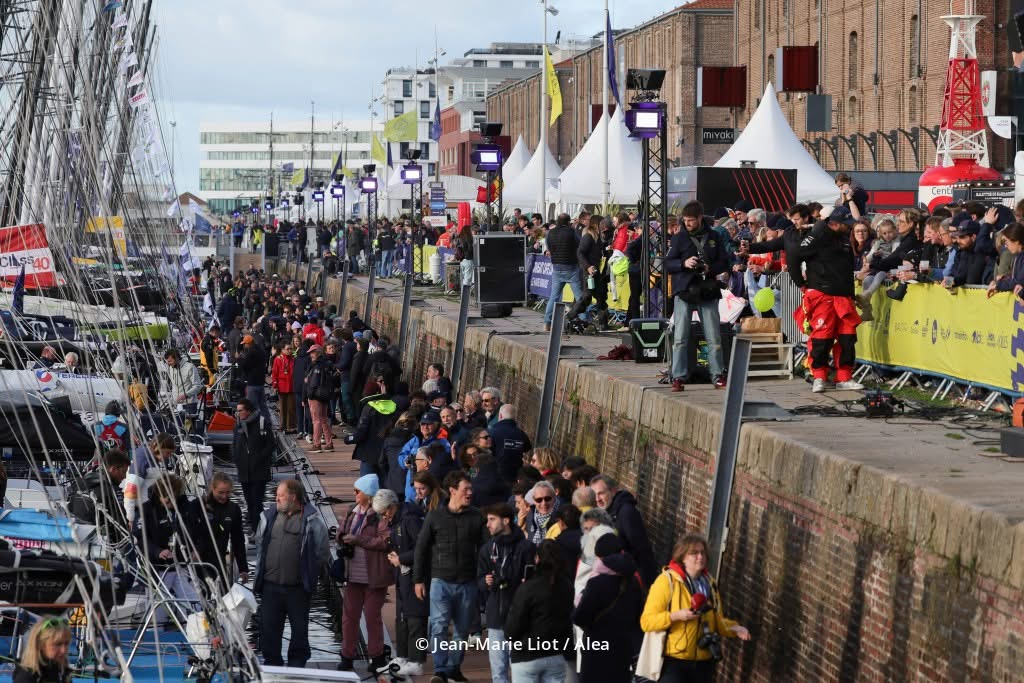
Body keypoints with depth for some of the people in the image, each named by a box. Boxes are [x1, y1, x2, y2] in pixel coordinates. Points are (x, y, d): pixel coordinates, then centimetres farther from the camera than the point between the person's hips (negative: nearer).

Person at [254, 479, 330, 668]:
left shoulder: (311, 520, -6)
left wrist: (309, 573, 0)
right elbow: (259, 544, 18)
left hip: (298, 587, -4)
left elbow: (322, 553, -3)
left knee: (299, 628, 7)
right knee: (268, 625, 6)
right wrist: (261, 571, 14)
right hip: (271, 584, 4)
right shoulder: (269, 517, 9)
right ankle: (271, 662, 17)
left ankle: (297, 663, 19)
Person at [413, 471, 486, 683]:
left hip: (467, 583, 2)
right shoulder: (435, 517, -1)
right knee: (439, 626, -12)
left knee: (462, 629, 9)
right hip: (441, 581, -2)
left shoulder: (477, 518, 2)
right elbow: (421, 548, 5)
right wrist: (418, 579, 3)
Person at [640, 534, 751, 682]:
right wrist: (676, 616, -26)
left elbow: (718, 621, 19)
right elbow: (646, 621, -13)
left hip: (703, 662, 6)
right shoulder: (667, 581, -10)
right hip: (674, 661, -6)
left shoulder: (709, 583, 11)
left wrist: (735, 629, 0)